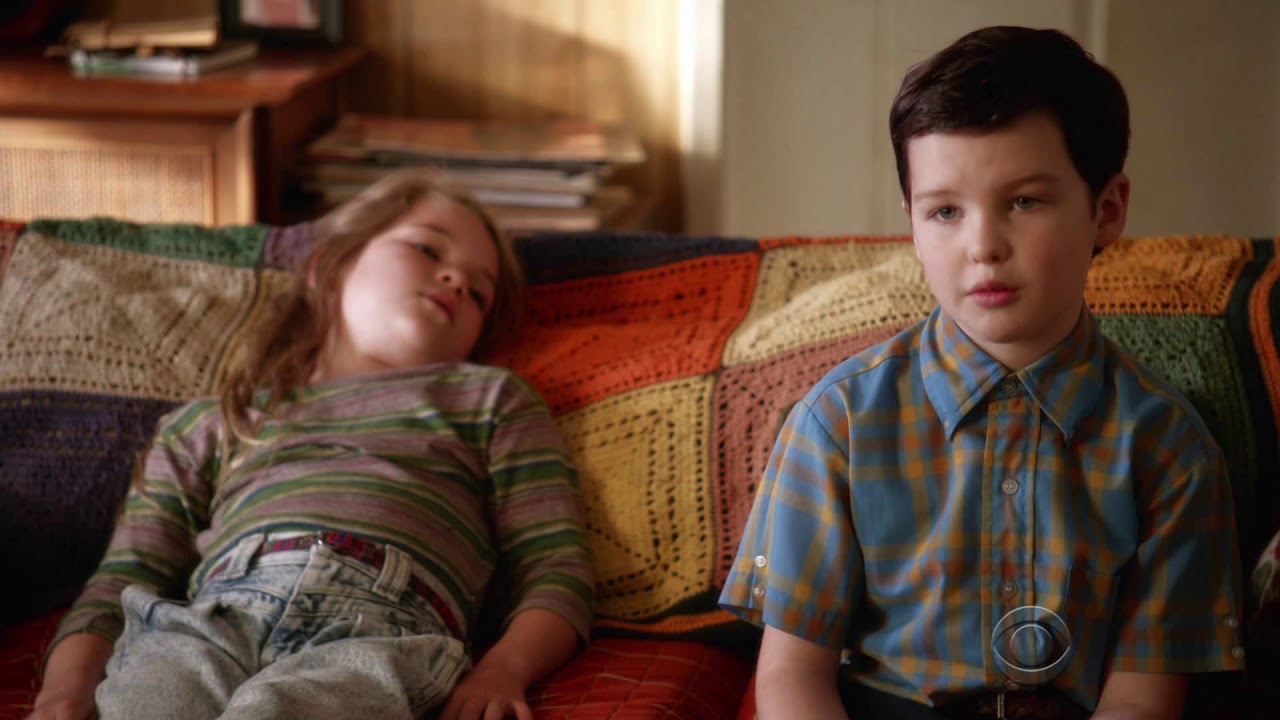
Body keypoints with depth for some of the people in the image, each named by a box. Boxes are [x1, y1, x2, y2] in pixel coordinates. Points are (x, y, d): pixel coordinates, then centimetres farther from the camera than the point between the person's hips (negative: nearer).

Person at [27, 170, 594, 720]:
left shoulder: (489, 399, 33)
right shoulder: (204, 426, 35)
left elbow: (558, 568, 18)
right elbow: (116, 590, 24)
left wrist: (503, 669, -4)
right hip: (204, 619, 2)